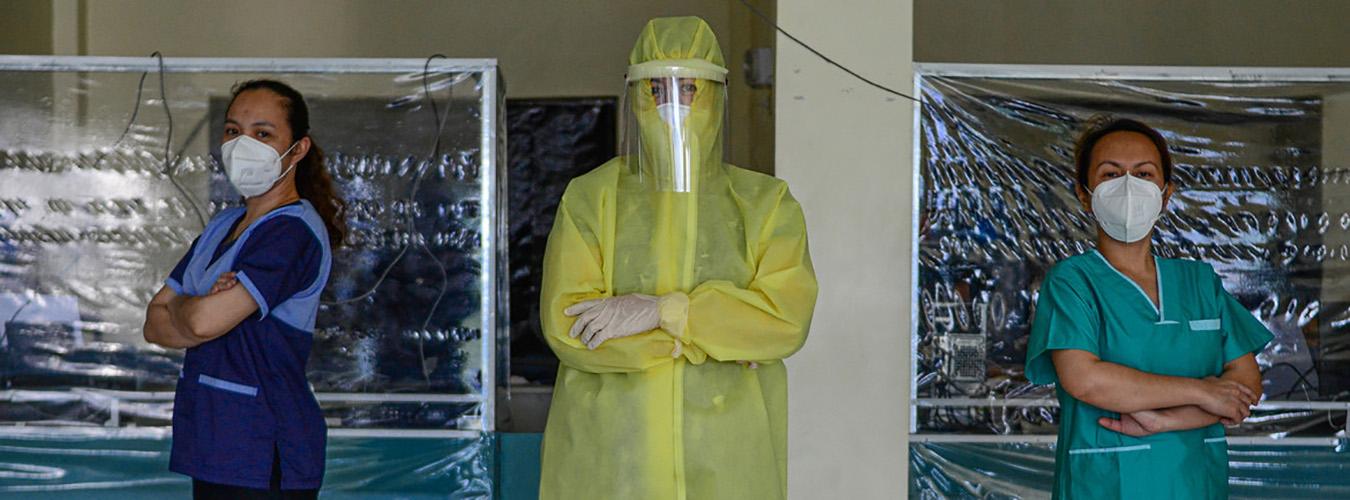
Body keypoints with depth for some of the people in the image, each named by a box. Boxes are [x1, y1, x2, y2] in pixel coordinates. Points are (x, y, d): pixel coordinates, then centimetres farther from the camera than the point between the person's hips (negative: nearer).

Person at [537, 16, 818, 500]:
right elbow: (567, 324, -12)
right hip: (610, 458, 0)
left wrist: (659, 311, -22)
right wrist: (720, 336, -15)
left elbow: (786, 316, -13)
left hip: (724, 461, 1)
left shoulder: (765, 204, 2)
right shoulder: (589, 201, 0)